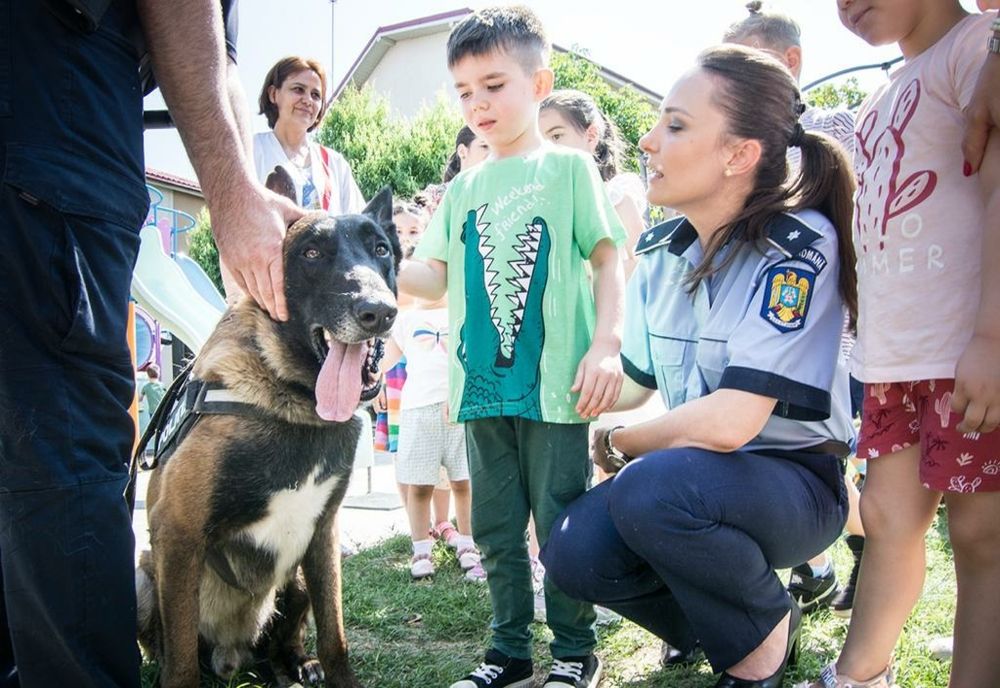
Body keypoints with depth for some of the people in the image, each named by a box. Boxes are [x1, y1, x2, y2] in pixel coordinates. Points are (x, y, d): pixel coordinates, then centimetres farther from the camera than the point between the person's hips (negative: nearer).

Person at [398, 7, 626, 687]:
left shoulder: (568, 168, 3)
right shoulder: (464, 188, 14)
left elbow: (607, 260, 0)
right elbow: (436, 276, 10)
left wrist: (607, 344, -12)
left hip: (554, 383, -4)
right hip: (481, 384, 5)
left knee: (561, 523, 3)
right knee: (496, 528, 12)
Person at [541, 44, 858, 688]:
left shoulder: (798, 244, -21)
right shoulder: (659, 249, 1)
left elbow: (729, 421, -27)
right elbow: (635, 381, 16)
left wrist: (618, 443, -12)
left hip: (795, 481, -6)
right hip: (699, 471, 6)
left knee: (651, 488, -34)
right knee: (573, 551, -18)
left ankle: (766, 631, -3)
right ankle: (709, 621, 13)